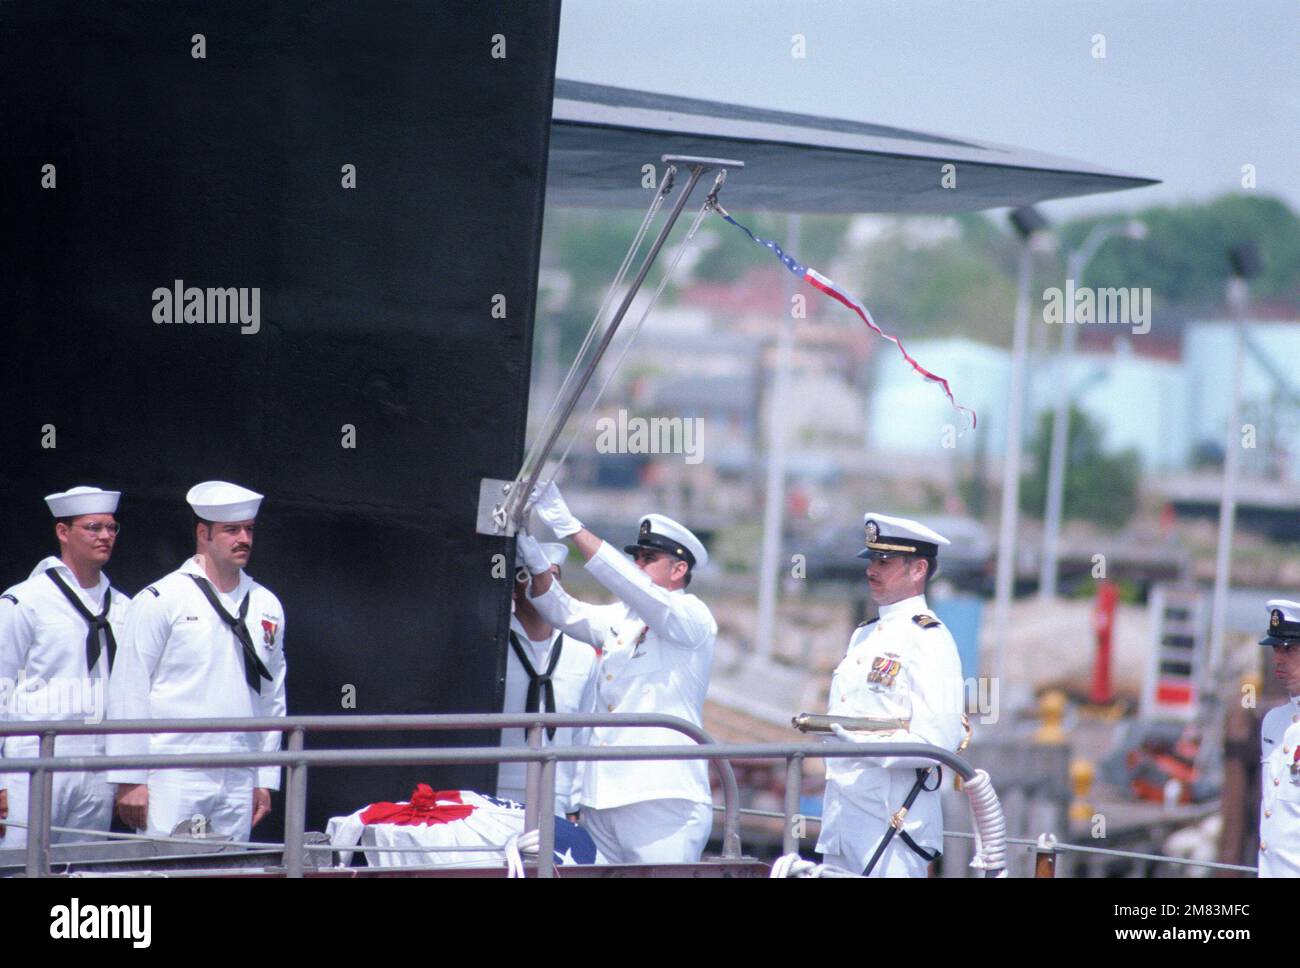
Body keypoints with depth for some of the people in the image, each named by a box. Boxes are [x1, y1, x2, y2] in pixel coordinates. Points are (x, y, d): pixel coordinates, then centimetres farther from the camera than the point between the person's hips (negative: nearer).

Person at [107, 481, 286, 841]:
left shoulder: (266, 606, 14)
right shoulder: (161, 600, -3)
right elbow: (129, 693, -4)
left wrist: (266, 780, 14)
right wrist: (130, 781, -8)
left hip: (239, 784, 5)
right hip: (174, 780, -5)